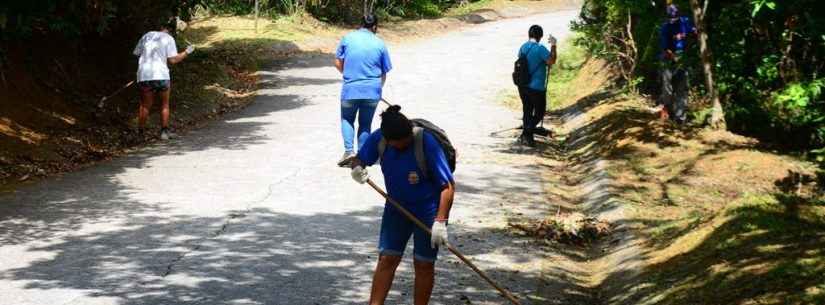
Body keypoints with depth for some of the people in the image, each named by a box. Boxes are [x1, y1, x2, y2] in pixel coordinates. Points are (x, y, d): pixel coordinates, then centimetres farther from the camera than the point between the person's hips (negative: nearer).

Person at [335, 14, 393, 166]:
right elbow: (384, 74, 5)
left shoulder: (348, 38, -1)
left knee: (347, 120, 19)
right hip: (372, 91, 0)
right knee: (365, 124, 14)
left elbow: (338, 63, 4)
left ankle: (349, 150, 0)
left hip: (350, 89, 0)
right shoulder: (380, 44, 1)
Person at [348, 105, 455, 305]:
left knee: (423, 264, 2)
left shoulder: (427, 143, -27)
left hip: (428, 210, -4)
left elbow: (448, 185, -24)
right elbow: (359, 160, 3)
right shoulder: (378, 139, -15)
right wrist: (356, 169, -23)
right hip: (396, 207, 4)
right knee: (387, 259, 1)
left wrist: (440, 221, -30)